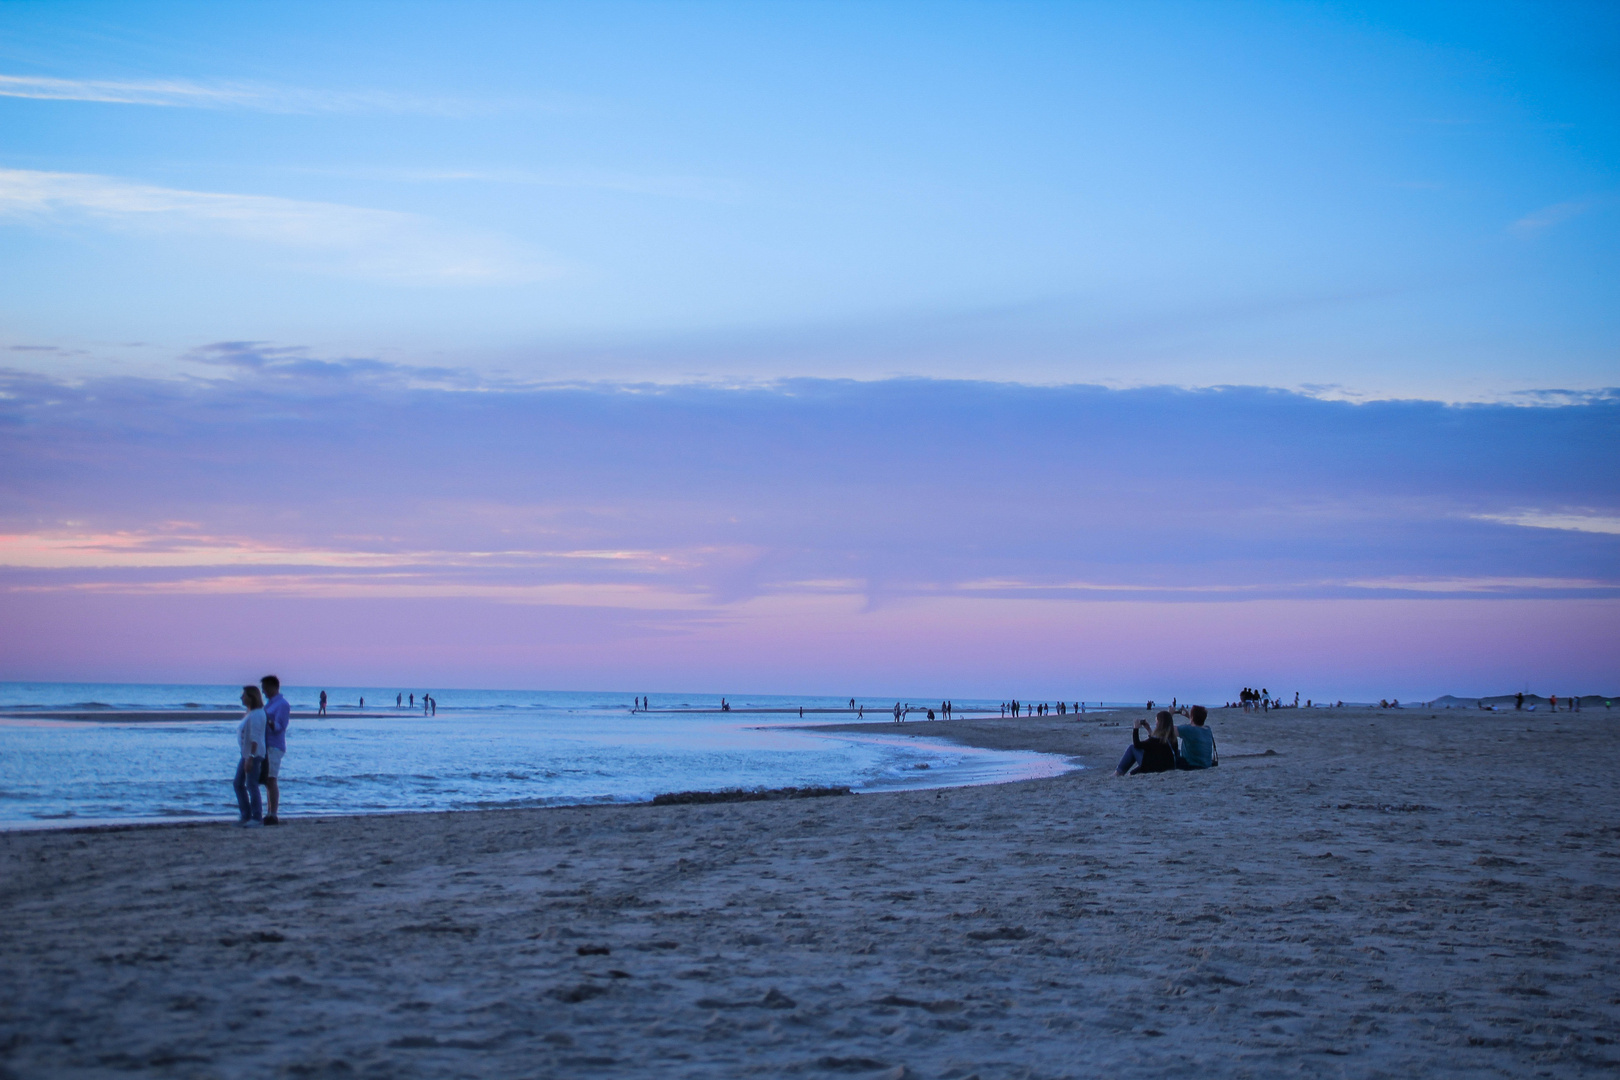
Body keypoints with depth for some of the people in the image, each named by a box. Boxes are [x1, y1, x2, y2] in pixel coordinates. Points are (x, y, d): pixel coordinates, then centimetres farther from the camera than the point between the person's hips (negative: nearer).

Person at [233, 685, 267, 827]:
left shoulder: (256, 715, -17)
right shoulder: (249, 713, 16)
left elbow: (255, 738, -23)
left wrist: (250, 757, -28)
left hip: (254, 754, -11)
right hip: (245, 754, 11)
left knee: (252, 786, -10)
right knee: (238, 784, 13)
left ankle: (257, 819, -7)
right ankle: (246, 815, 19)